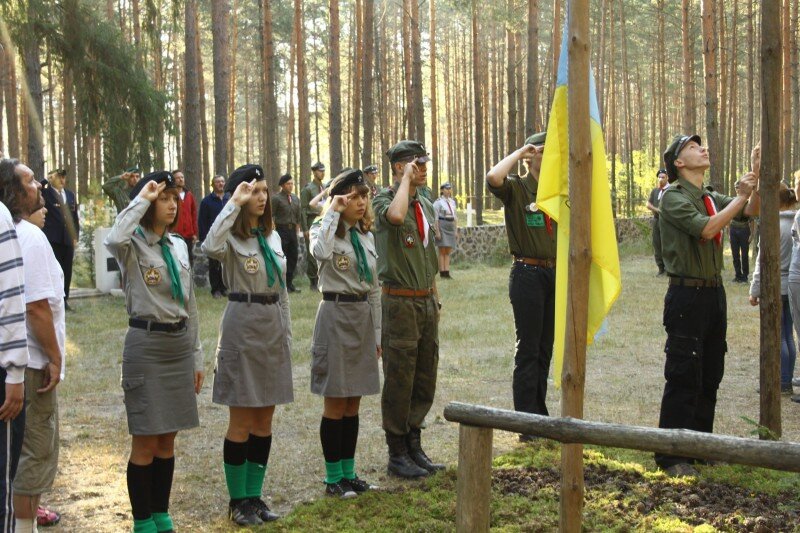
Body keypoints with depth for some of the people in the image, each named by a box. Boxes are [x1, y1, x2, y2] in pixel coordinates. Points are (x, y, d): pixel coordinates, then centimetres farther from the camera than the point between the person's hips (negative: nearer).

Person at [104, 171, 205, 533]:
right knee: (145, 441, 0)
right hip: (146, 344, -6)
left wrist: (196, 355, 14)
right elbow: (113, 240, -35)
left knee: (168, 440, 12)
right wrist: (141, 200, -22)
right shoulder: (133, 246, -7)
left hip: (180, 344, 6)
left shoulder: (179, 246, 11)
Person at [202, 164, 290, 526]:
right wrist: (234, 204, -27)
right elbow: (211, 248, -35)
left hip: (274, 327, 6)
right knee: (241, 421, 1)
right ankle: (237, 500, 13)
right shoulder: (232, 238, -9)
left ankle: (254, 495, 21)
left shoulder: (272, 237, 11)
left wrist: (287, 335, 13)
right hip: (243, 327, -6)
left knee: (264, 420, 11)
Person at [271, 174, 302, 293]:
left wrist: (297, 227, 11)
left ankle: (289, 283, 17)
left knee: (293, 257, 8)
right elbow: (270, 216, -8)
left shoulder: (296, 199, 13)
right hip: (282, 230, -6)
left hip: (293, 230, 6)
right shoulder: (276, 198, -5)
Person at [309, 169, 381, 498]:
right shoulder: (325, 230, -6)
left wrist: (377, 333, 13)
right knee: (335, 403, 0)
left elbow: (374, 288, 15)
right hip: (335, 315, -6)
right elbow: (320, 252, -33)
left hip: (364, 316, 6)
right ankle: (333, 477, 10)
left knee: (353, 403, 11)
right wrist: (332, 212, -23)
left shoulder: (366, 237, 12)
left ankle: (348, 473, 20)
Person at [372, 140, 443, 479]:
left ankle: (414, 446, 25)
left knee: (425, 379, 12)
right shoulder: (384, 200, -9)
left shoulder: (426, 205, 14)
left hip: (427, 302, 8)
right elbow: (396, 216, -36)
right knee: (399, 380, 0)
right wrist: (407, 180, -21)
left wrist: (435, 299, 18)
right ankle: (397, 454, 11)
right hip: (400, 302, -7)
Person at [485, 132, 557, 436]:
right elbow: (493, 178, -29)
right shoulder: (516, 188, -6)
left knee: (545, 350, 13)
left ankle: (540, 418, 23)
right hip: (528, 274, -6)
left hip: (555, 273, 6)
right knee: (528, 350, -2)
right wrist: (519, 152, -16)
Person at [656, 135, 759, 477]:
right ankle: (671, 456, 1)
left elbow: (752, 211, 9)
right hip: (687, 294, -8)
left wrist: (757, 176, -5)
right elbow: (706, 229, -22)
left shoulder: (710, 197, 15)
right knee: (683, 378, -6)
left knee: (710, 376, 13)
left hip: (714, 292, 8)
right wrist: (741, 197, -16)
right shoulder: (673, 196, -9)